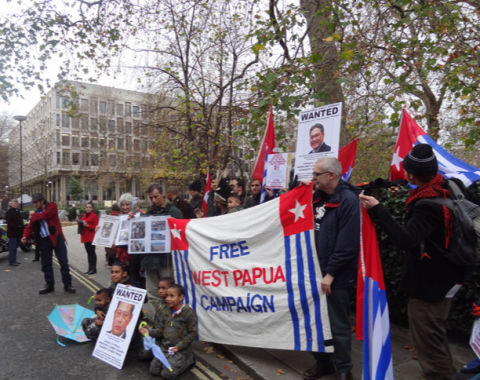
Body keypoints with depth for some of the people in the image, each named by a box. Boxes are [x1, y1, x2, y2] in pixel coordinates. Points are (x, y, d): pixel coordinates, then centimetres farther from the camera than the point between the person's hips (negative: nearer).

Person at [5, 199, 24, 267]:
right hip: (12, 233, -9)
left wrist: (21, 230, 12)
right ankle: (11, 261, -5)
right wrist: (16, 228, -22)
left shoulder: (18, 211, 20)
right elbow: (9, 222, -19)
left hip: (18, 233, 9)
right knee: (12, 248, -8)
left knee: (15, 247, 13)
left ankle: (14, 260, 19)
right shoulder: (9, 212, -8)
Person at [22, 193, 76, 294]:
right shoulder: (36, 214, 14)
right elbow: (30, 226, 9)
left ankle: (67, 284, 5)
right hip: (44, 240, 6)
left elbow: (44, 215, -18)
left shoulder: (52, 206, -2)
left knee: (63, 262, -2)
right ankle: (49, 284, 21)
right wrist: (25, 236, -9)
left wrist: (34, 214, 0)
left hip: (56, 237, -5)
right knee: (46, 264, 9)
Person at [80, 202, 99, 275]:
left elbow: (96, 226, -11)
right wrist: (80, 223, 2)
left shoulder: (94, 215, -7)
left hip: (91, 237, -7)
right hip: (85, 236, 7)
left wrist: (87, 225, -22)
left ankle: (94, 268, -1)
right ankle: (90, 267, 16)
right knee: (88, 252, 10)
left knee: (92, 252, -7)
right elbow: (81, 224, 23)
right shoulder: (84, 215, 14)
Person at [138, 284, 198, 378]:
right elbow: (160, 330, 3)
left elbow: (193, 333, -12)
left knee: (167, 374, -12)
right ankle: (171, 361, 22)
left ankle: (188, 361, 11)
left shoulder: (188, 312, -15)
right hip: (164, 347, 6)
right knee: (154, 370, -2)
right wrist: (149, 331, -17)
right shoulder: (165, 311, 3)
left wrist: (180, 346, -17)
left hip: (181, 349, -6)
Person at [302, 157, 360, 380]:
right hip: (317, 273, 8)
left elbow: (348, 244, -21)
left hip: (337, 277, -8)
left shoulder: (348, 200, -17)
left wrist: (331, 273, -20)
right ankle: (323, 362, 37)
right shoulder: (318, 197, 8)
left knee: (338, 326, 7)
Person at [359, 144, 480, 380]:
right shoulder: (453, 186, -4)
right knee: (436, 334, 27)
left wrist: (377, 211, -36)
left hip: (428, 282, -10)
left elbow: (406, 241, -38)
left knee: (427, 339, 2)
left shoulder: (427, 205, -29)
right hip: (445, 276, 10)